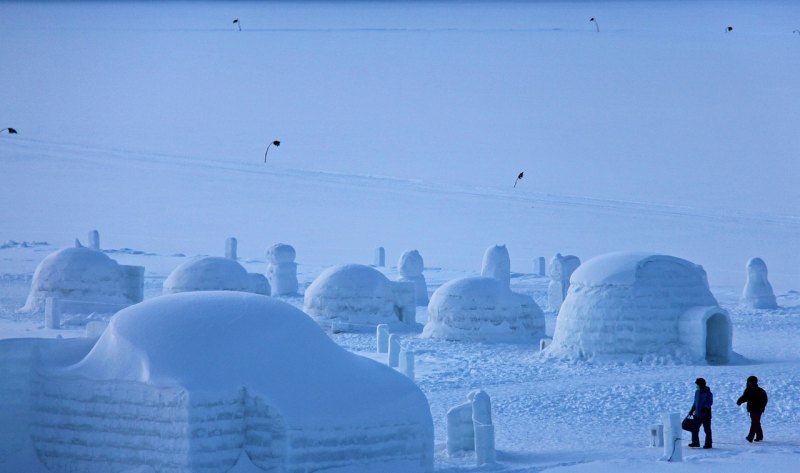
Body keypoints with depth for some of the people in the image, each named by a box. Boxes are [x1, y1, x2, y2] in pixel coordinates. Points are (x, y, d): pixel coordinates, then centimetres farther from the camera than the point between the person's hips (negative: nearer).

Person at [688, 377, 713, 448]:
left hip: (706, 414, -8)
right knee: (694, 428, 7)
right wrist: (692, 411, 23)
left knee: (707, 429, 0)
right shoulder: (697, 392, 12)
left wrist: (705, 407, -35)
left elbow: (710, 402, -20)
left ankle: (708, 444, 7)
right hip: (698, 414, 8)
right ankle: (695, 443, 17)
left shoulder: (707, 393, -11)